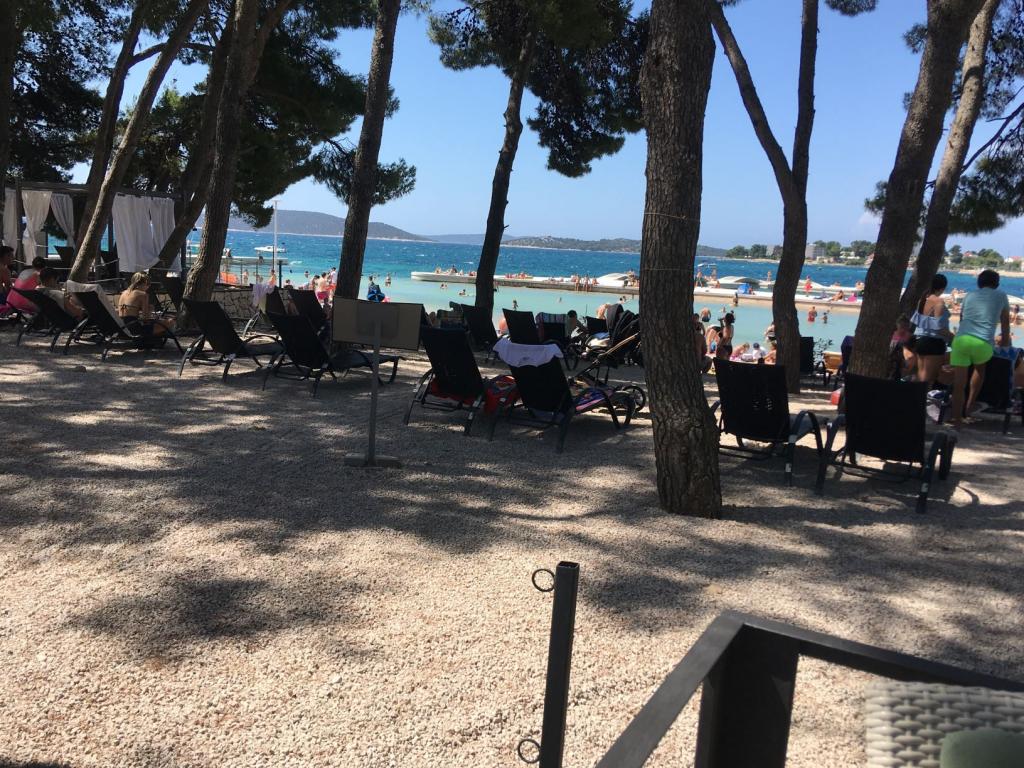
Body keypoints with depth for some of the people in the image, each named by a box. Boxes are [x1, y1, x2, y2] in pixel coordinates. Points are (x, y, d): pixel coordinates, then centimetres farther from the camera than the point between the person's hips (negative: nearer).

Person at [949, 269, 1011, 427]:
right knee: (980, 369, 31)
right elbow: (1005, 322, 32)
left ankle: (956, 421, 3)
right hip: (983, 343, -1)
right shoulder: (1001, 296, 20)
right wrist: (1005, 340, 49)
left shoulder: (969, 296, 26)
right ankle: (970, 405, 28)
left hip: (961, 339, 1)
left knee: (959, 384, 3)